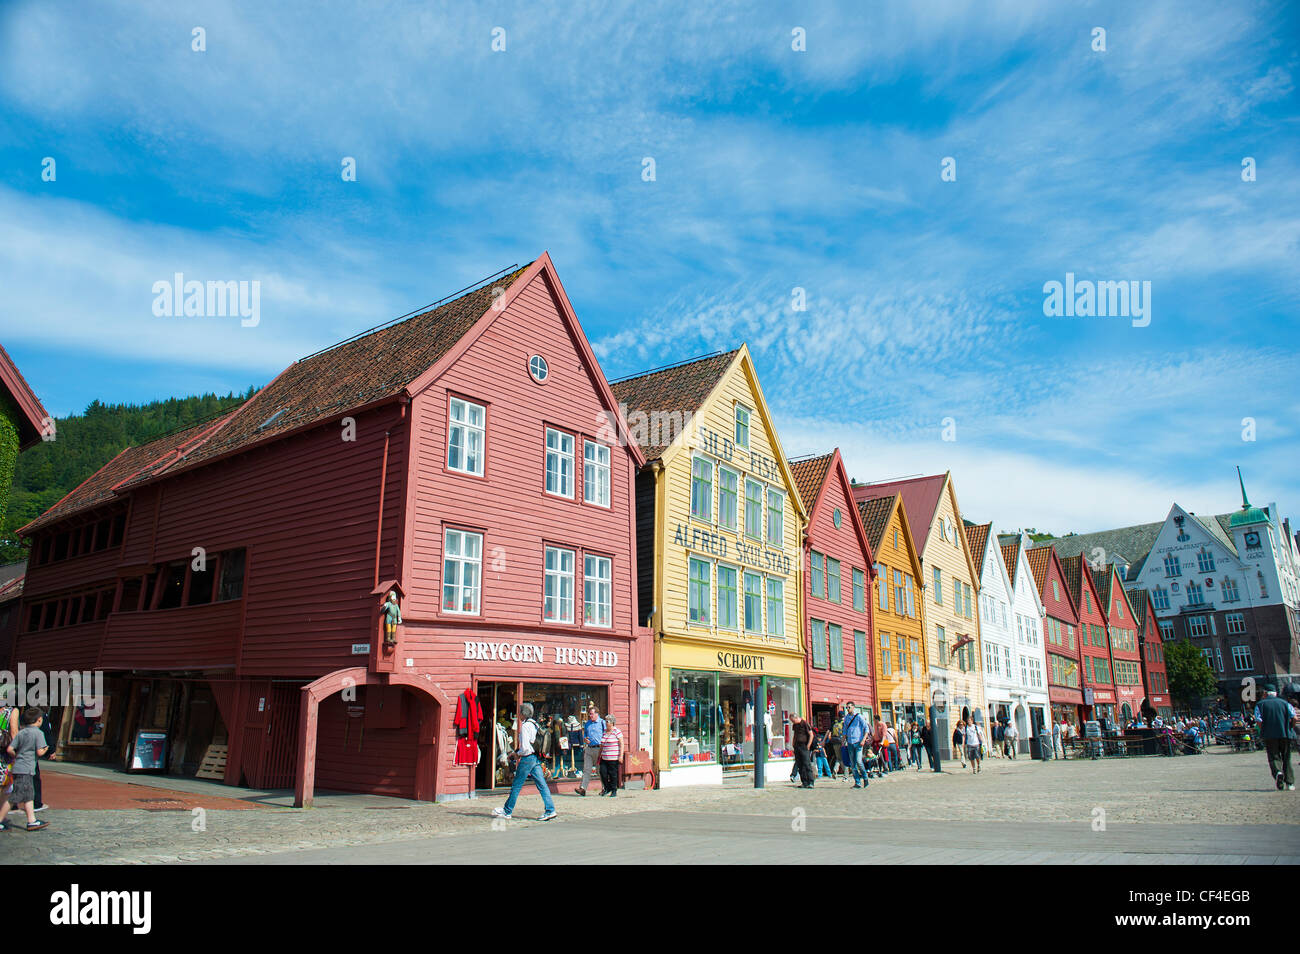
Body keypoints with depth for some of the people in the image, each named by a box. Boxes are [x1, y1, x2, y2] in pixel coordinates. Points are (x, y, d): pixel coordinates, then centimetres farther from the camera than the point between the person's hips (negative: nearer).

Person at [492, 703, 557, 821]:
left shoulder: (525, 726, -14)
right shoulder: (534, 724, 12)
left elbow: (525, 747, -19)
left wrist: (518, 753, 0)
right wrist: (518, 751, 18)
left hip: (528, 758, -8)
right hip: (536, 758, 8)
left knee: (516, 785, 3)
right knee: (542, 785, 4)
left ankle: (507, 811, 13)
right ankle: (550, 810, -1)